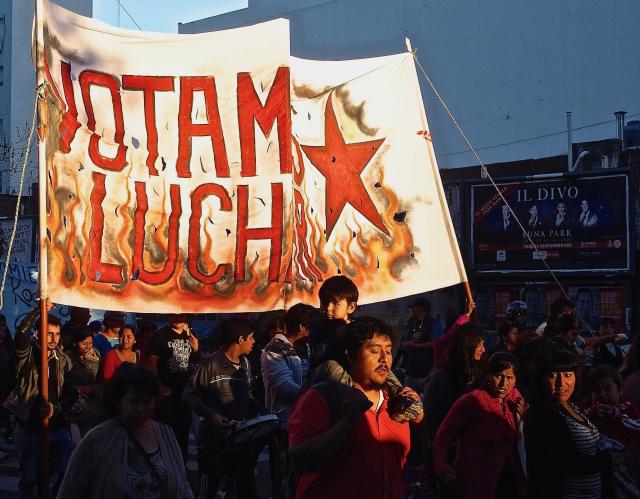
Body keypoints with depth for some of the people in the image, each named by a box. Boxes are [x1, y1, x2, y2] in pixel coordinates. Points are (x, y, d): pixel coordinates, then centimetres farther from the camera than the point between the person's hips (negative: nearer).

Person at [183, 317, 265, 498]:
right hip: (215, 438, -6)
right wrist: (211, 415, -23)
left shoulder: (245, 364, 9)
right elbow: (190, 394, -11)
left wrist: (261, 411, 1)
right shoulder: (211, 364, -13)